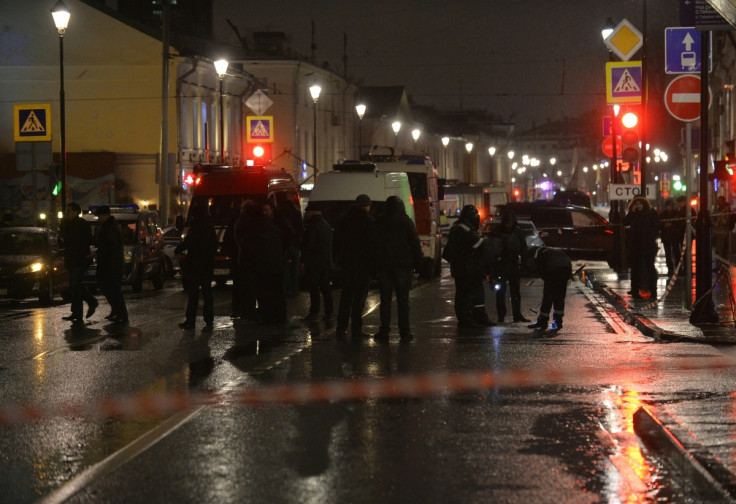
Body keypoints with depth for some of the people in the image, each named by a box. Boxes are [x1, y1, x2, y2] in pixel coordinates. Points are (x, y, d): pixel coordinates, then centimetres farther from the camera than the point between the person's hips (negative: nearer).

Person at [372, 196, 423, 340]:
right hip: (403, 265, -1)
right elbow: (415, 244, -2)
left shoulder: (379, 223, 2)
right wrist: (417, 262, 5)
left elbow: (373, 245, 4)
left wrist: (375, 263, 10)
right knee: (403, 299, 3)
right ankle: (404, 330, 0)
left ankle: (384, 330, 1)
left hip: (383, 265, 1)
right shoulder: (407, 222, -2)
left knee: (385, 299, 4)